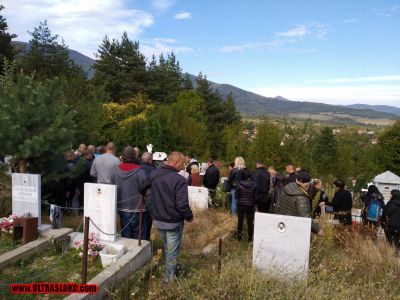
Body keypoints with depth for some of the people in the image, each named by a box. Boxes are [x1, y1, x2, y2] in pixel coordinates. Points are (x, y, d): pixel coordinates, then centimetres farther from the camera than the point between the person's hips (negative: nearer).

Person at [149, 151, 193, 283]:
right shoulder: (179, 180, -25)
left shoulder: (154, 175, -1)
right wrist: (189, 217, -9)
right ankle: (169, 277, 24)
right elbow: (182, 205, -26)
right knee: (172, 251, 11)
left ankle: (171, 270, 43)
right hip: (173, 222, -7)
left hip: (157, 219, 7)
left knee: (167, 248, 26)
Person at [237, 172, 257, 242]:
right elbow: (255, 196, -2)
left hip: (241, 205, 0)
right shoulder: (254, 185, -8)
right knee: (250, 222, 10)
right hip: (250, 206, 0)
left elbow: (237, 195, -5)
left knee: (240, 221, 12)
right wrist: (254, 204, 12)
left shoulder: (240, 184, -10)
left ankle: (239, 236, 20)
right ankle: (250, 238, 17)